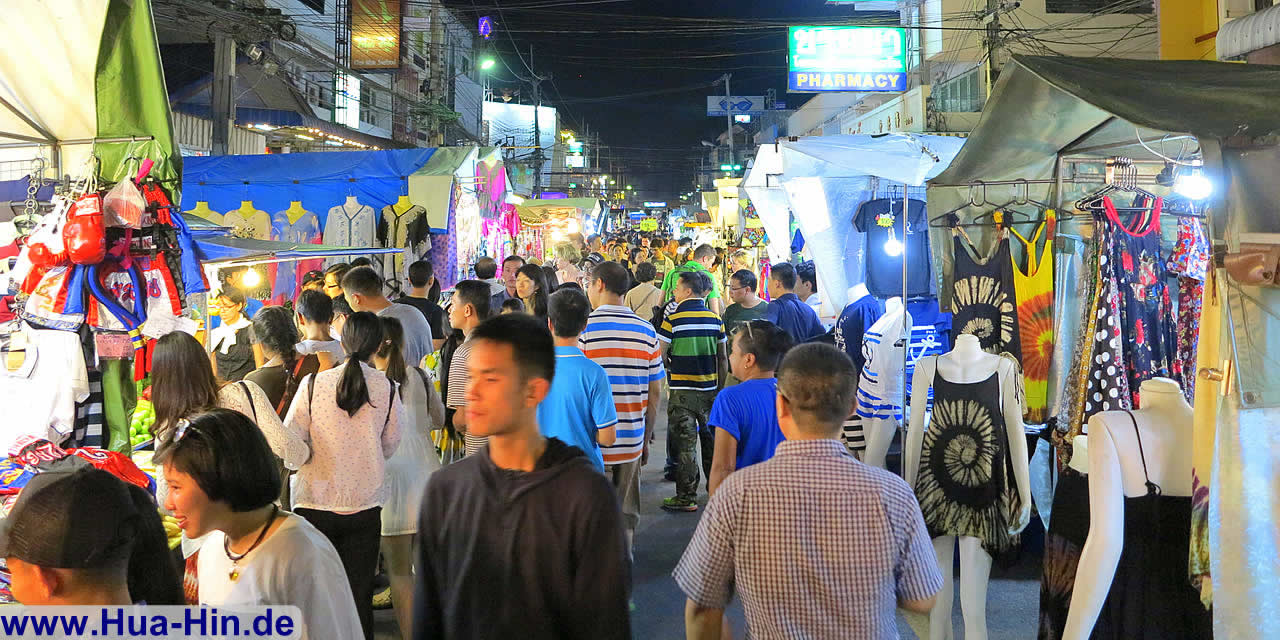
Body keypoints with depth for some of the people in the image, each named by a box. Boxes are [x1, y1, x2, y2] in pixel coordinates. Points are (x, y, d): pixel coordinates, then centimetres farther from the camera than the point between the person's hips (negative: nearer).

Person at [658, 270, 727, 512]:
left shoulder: (673, 320, -11)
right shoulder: (715, 319, 3)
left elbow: (659, 356, -8)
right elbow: (722, 358, 8)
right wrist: (720, 388, 17)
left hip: (683, 391, -4)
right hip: (710, 390, 5)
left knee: (684, 444, 1)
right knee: (711, 440, 15)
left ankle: (686, 497, 3)